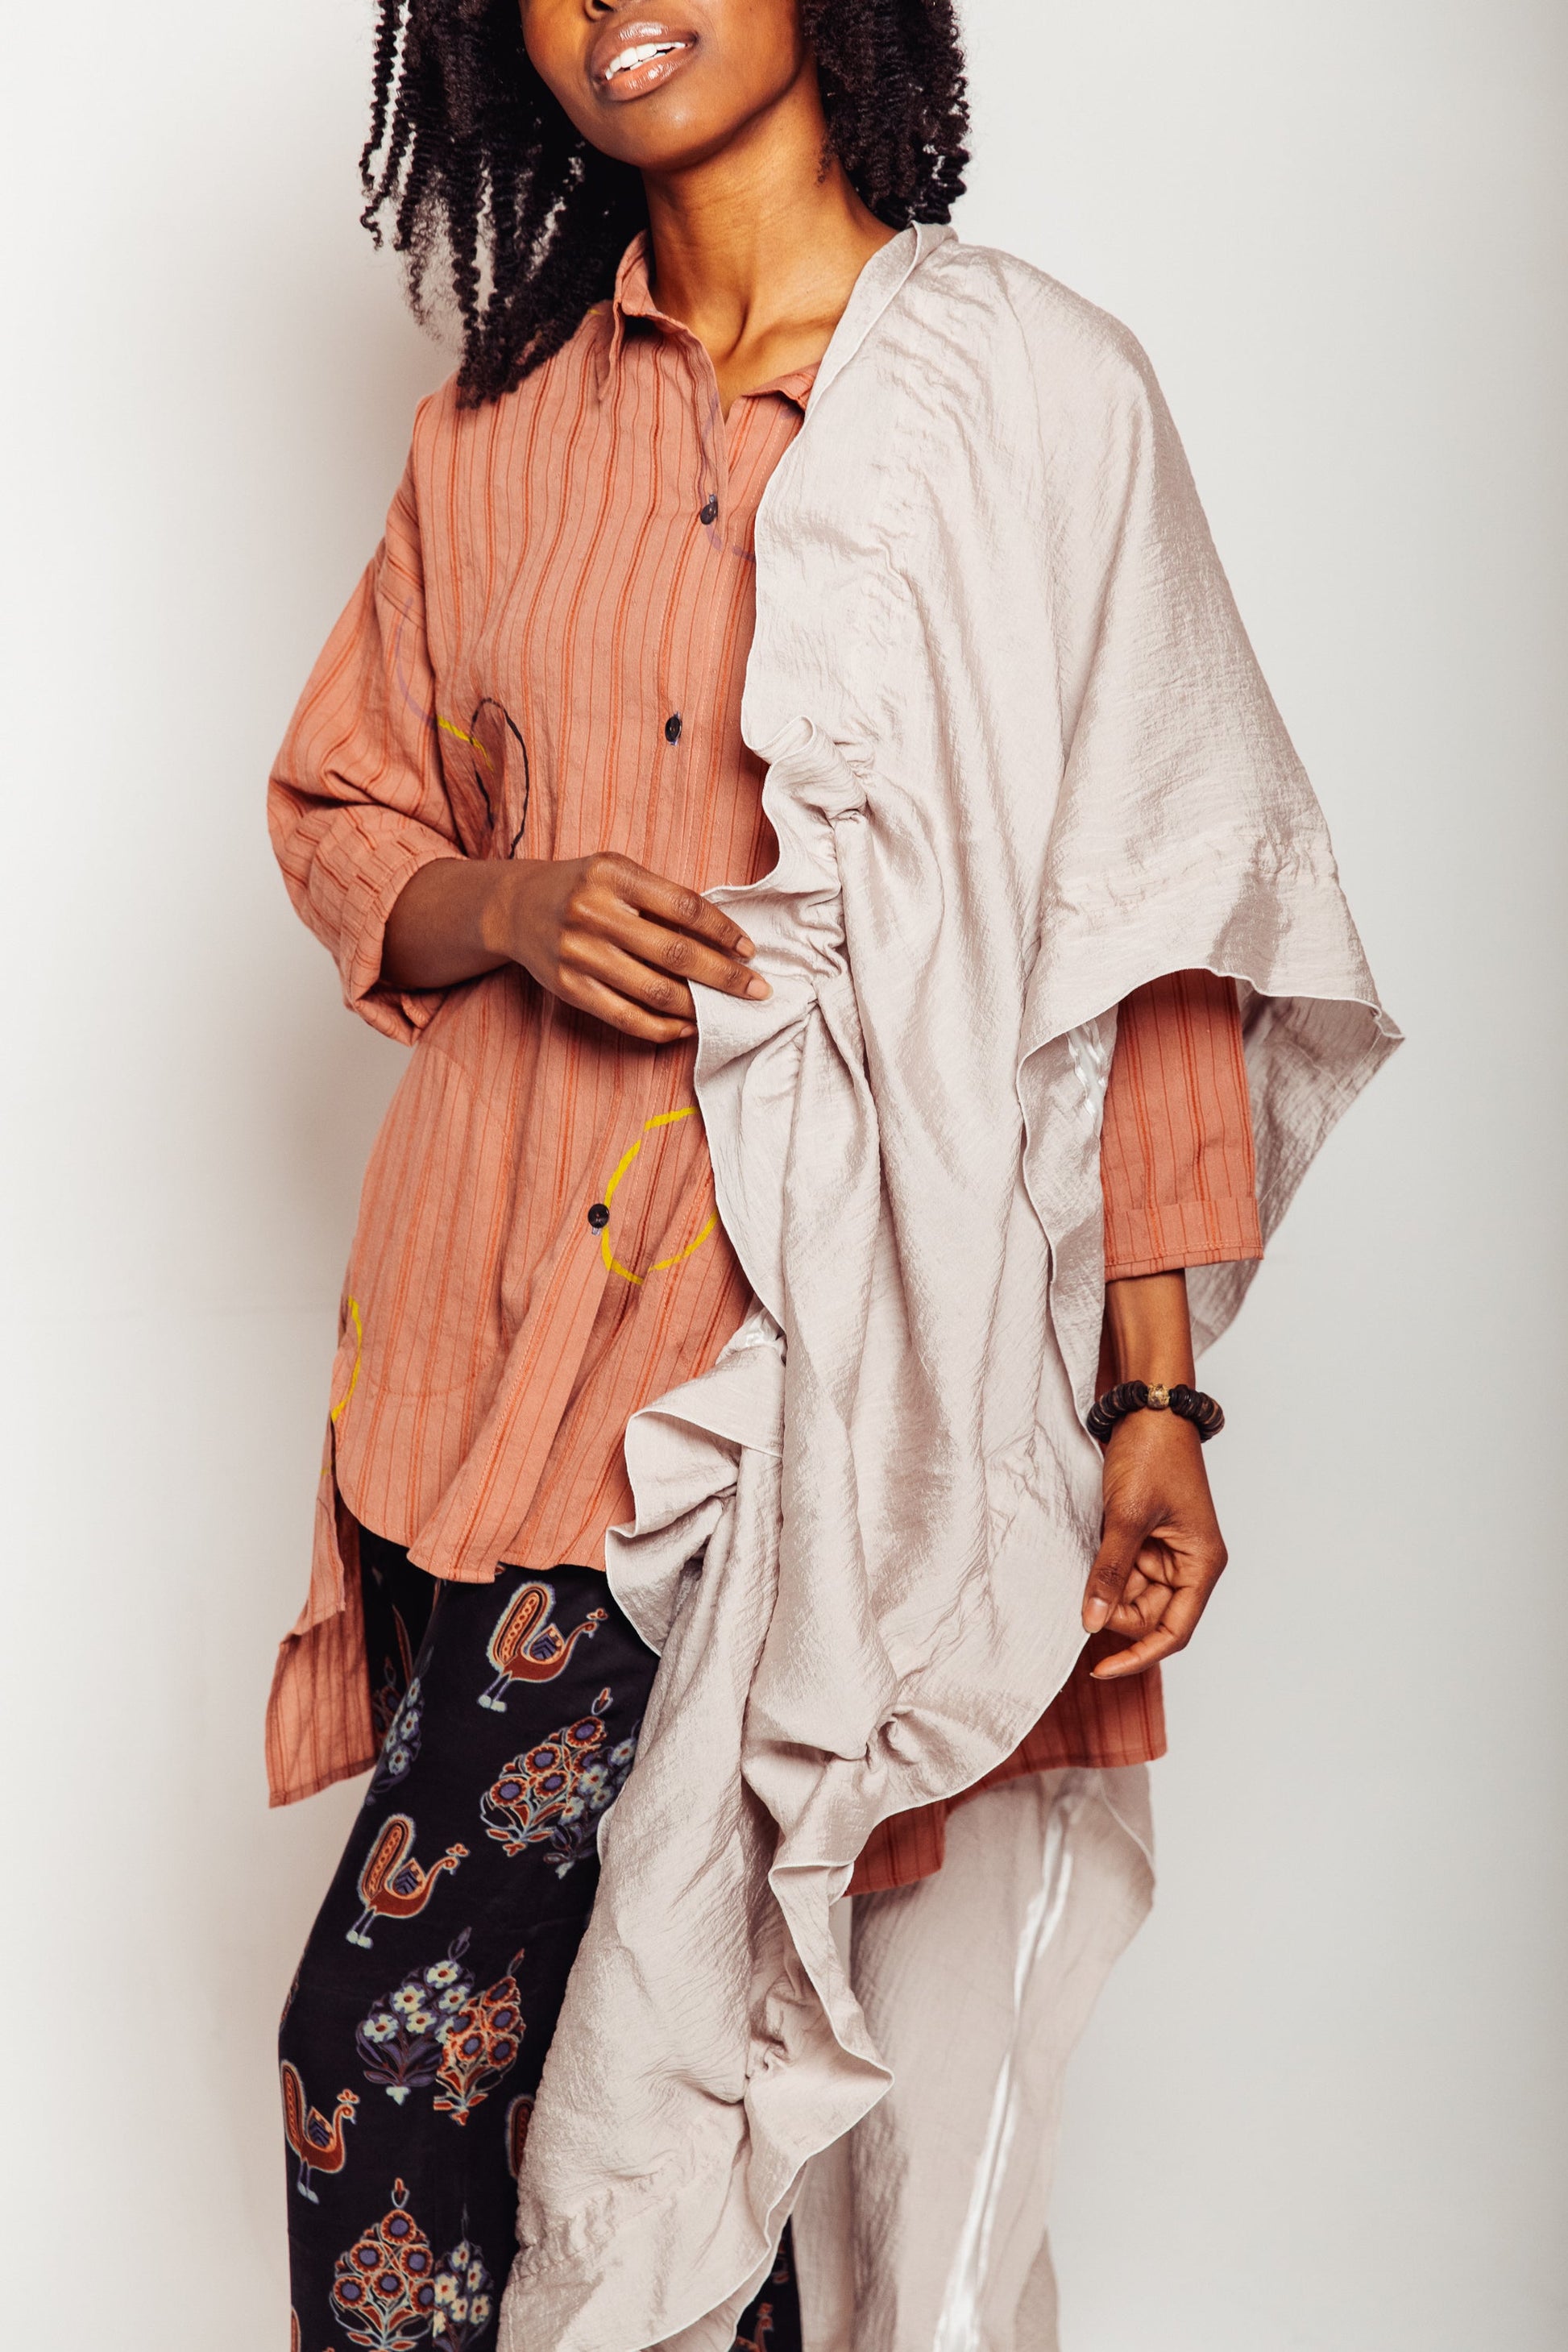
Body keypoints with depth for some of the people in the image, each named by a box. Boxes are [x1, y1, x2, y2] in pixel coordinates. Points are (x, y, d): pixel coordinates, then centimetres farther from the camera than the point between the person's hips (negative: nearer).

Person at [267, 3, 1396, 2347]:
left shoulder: (1033, 390, -2)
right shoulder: (506, 424, 11)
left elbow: (1149, 929, -3)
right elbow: (342, 821, 18)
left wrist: (1155, 1399, -6)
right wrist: (511, 907, -6)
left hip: (799, 1336, -4)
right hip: (506, 1313, 4)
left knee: (398, 2031, -5)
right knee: (653, 1994, 9)